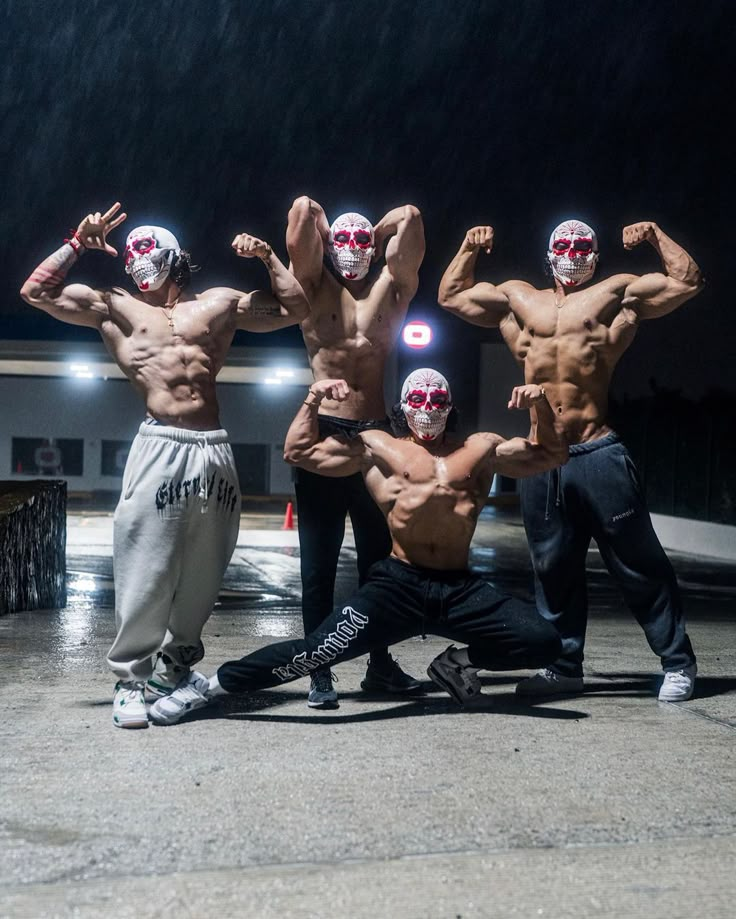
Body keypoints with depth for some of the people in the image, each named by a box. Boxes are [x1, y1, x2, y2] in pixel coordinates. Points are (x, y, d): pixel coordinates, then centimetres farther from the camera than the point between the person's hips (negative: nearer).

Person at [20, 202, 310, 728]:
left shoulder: (220, 304, 19)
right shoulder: (114, 307, 16)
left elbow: (295, 309, 20)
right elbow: (36, 293, 11)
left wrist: (267, 257, 13)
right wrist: (79, 244, 8)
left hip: (215, 450, 2)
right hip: (160, 447, -2)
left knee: (203, 572, 8)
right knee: (145, 571, -6)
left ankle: (175, 666, 25)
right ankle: (131, 678, 5)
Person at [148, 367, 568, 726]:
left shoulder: (482, 448, 15)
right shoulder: (376, 447, 10)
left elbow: (551, 455, 18)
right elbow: (298, 451, 8)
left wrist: (541, 405, 3)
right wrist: (314, 399, -3)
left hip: (462, 590, 3)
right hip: (398, 585, -2)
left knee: (545, 642, -11)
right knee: (319, 650, -17)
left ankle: (459, 661, 13)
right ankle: (211, 685, -2)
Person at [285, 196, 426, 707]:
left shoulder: (391, 288, 12)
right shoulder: (314, 286, 7)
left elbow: (410, 216, 6)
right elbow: (302, 210, -1)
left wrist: (376, 233, 19)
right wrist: (321, 228, 17)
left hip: (376, 434, 3)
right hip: (323, 433, -3)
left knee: (380, 558, 11)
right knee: (319, 564, 1)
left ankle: (381, 665, 22)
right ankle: (321, 673, 9)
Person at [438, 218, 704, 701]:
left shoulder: (617, 293, 7)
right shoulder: (517, 298, 18)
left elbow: (687, 281, 3)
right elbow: (452, 295, 26)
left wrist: (656, 235, 2)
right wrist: (470, 249, 17)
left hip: (599, 455, -4)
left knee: (638, 562, 2)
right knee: (553, 566, 11)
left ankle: (678, 662, 13)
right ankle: (565, 666, 23)